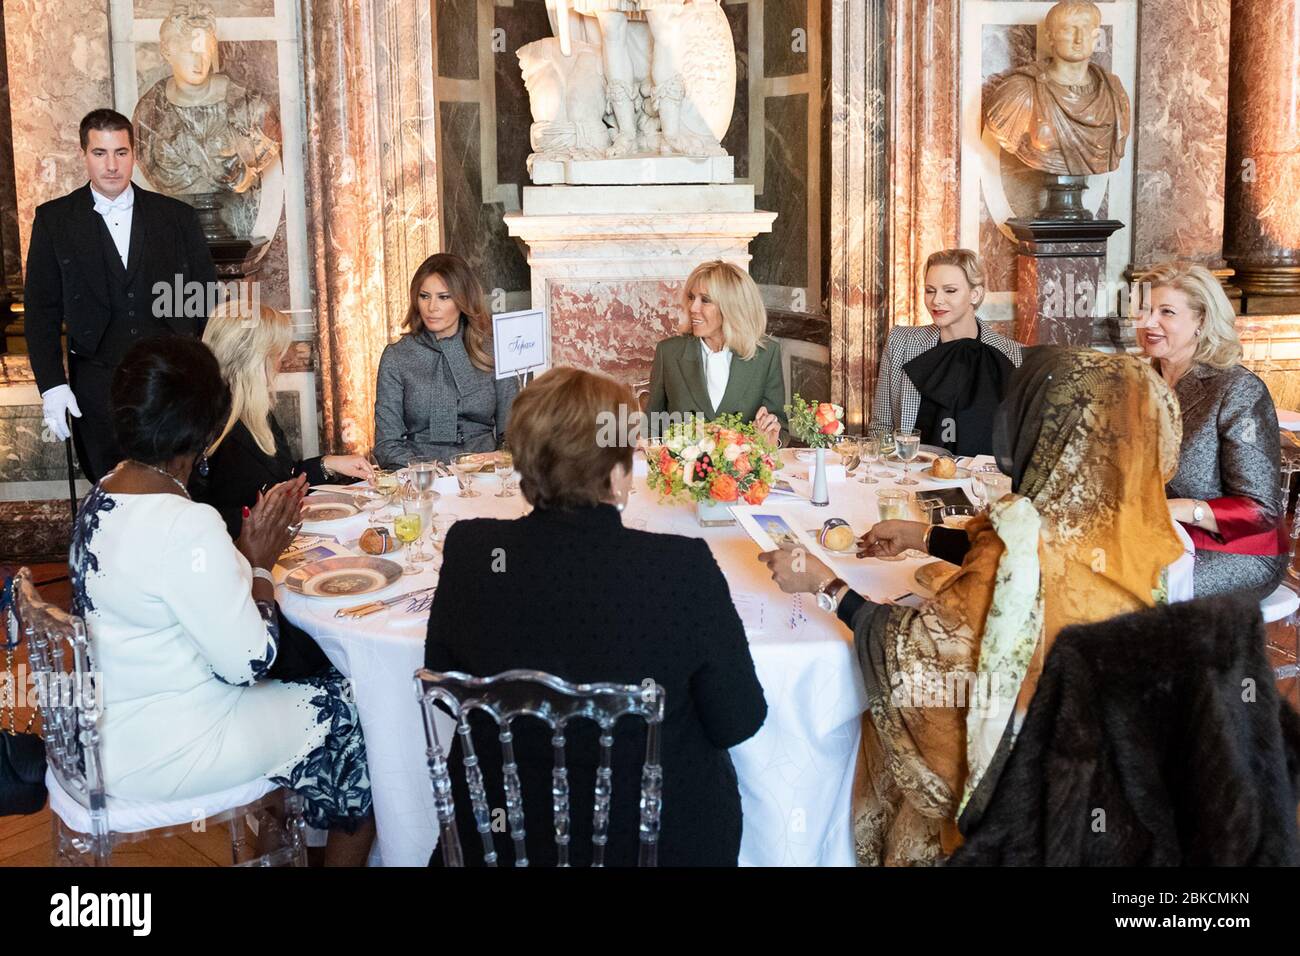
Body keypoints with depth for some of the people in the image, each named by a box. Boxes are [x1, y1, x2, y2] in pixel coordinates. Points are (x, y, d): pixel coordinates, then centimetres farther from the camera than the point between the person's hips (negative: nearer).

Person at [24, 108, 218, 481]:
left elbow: (207, 299, 8)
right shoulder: (54, 220, 5)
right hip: (98, 390, 0)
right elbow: (41, 308, 4)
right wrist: (52, 386, -5)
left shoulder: (177, 217, 6)